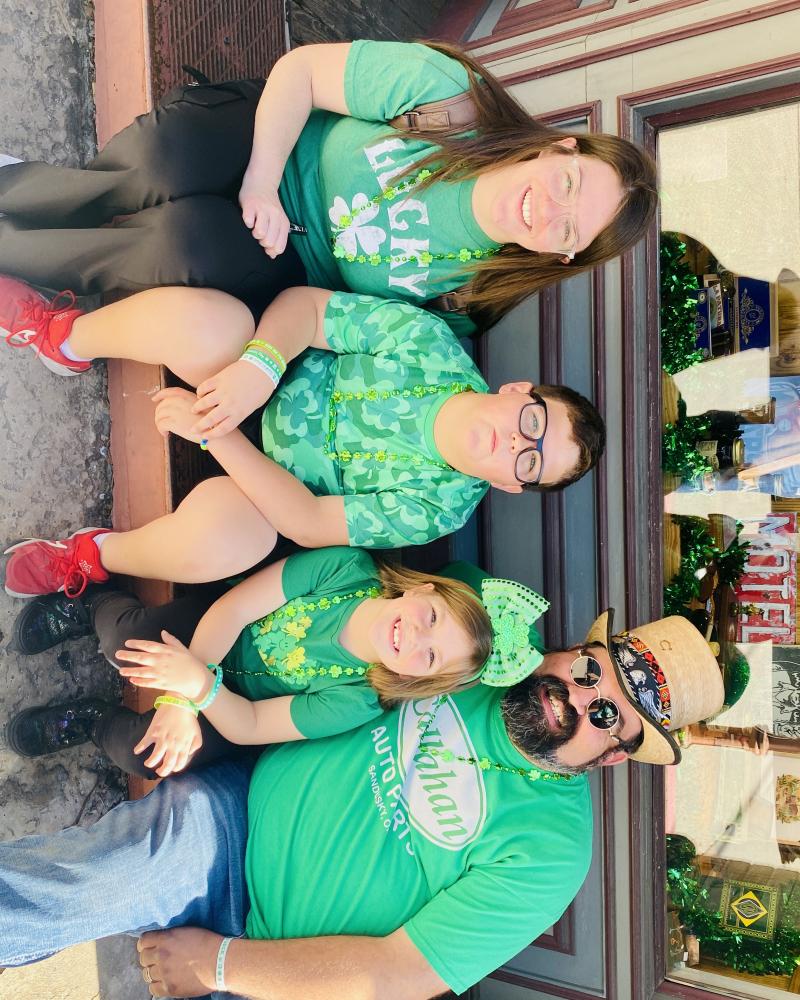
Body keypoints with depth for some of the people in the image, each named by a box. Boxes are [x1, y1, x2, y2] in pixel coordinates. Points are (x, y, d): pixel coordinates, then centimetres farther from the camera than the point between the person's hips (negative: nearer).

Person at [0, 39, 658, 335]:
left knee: (196, 244, -33)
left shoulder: (473, 286, -14)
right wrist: (261, 183, -23)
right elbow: (303, 68, -13)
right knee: (161, 172, -32)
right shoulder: (451, 94, -19)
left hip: (297, 271, 0)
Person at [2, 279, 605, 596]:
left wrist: (212, 435, -30)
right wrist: (258, 367, -35)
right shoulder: (432, 345, -19)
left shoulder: (441, 508, -20)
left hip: (277, 477, -2)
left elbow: (309, 521, -23)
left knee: (216, 538, -38)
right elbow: (305, 306, -15)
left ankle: (94, 558, -2)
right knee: (199, 320, -32)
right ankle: (61, 336, 2)